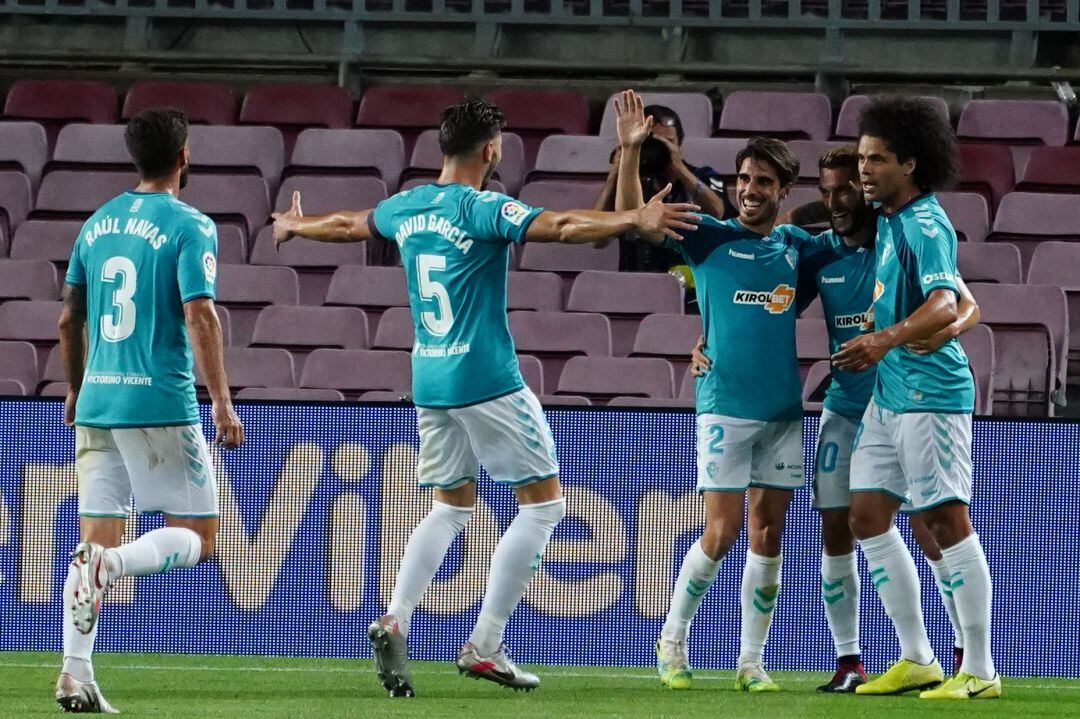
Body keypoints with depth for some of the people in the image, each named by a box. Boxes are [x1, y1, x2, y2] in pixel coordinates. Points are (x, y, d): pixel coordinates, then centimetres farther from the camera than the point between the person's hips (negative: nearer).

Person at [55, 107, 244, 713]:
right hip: (162, 403, -6)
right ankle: (110, 565, -25)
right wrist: (223, 404, -14)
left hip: (96, 402, 6)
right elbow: (200, 317, -15)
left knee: (97, 536, 7)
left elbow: (69, 318, 16)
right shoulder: (190, 227, -6)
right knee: (197, 536, 3)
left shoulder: (98, 224, 12)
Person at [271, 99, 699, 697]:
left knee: (451, 508, 19)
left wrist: (295, 226, 48)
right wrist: (635, 220, -32)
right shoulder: (483, 209, -12)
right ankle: (484, 645, -4)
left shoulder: (405, 208, 9)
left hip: (428, 380, 7)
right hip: (485, 379, -7)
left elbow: (347, 225, 28)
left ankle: (395, 620, -2)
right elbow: (560, 226, -27)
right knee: (543, 502, 2)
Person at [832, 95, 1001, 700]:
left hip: (930, 394, -10)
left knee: (946, 520, -7)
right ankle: (917, 660, 15)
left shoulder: (926, 225, -16)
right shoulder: (889, 218, 11)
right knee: (868, 516, 9)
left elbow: (944, 306, -31)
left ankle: (980, 671, -3)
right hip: (889, 394, 10)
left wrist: (885, 339, -43)